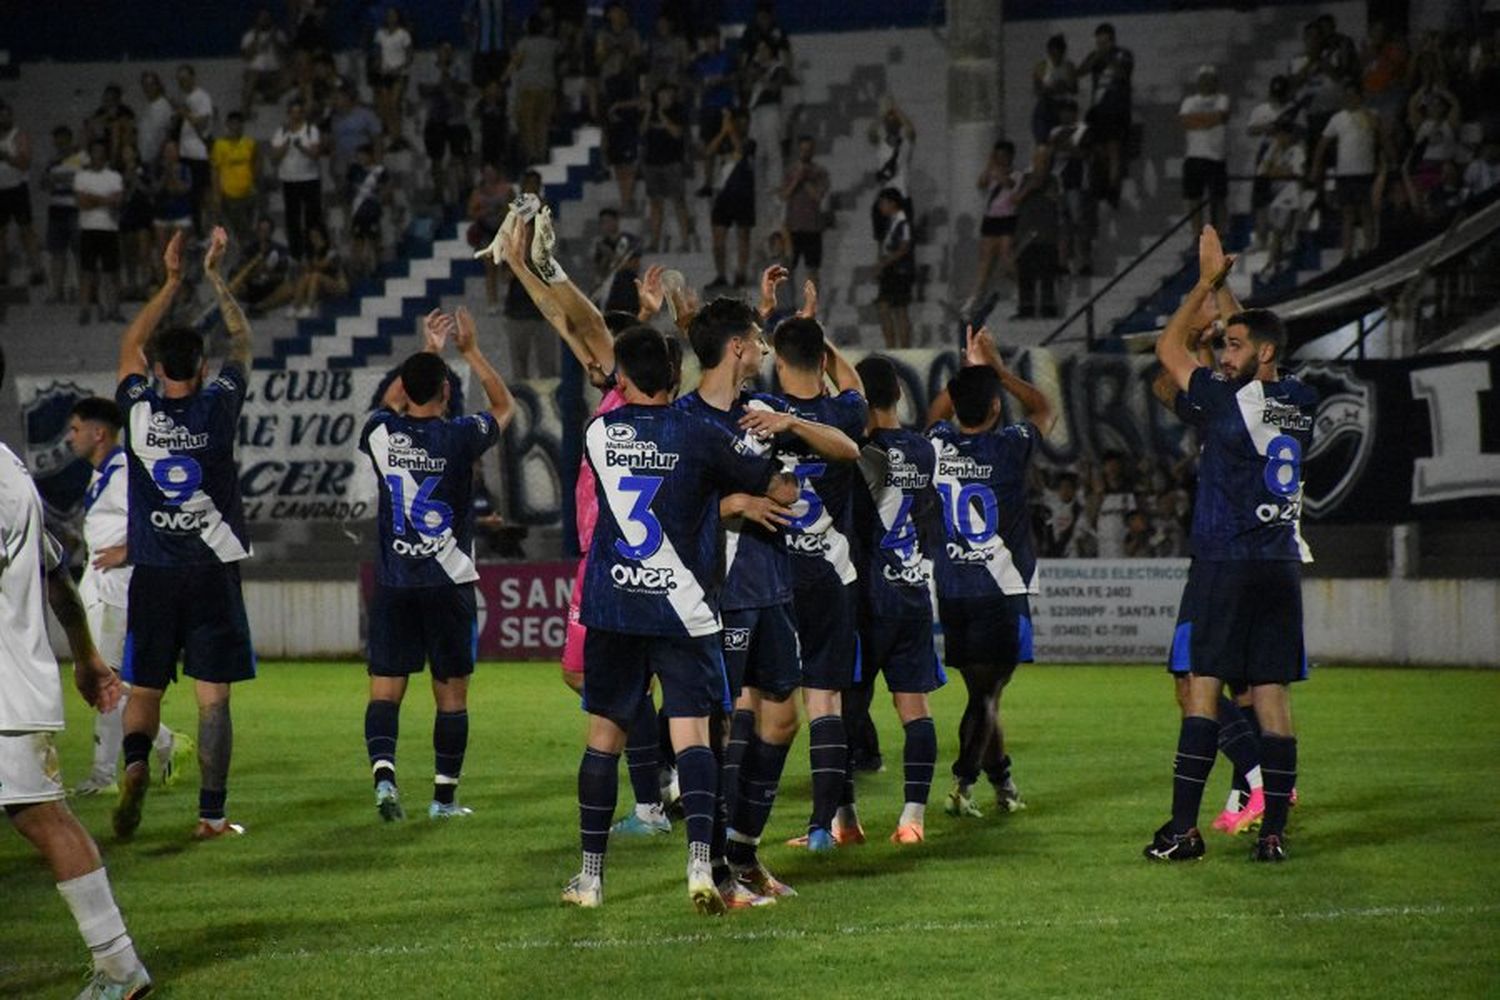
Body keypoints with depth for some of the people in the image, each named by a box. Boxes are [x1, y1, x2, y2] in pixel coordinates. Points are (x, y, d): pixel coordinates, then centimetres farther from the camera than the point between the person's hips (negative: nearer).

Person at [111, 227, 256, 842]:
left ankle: (134, 762, -18)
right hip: (212, 573, -1)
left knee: (143, 691, 11)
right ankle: (211, 815, -2)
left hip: (152, 575, 1)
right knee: (212, 698, 1)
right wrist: (214, 275, 22)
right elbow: (242, 341, 12)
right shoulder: (217, 408, -5)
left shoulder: (139, 410, -2)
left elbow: (130, 344, 17)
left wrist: (171, 281, 23)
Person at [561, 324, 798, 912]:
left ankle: (591, 875, 15)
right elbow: (784, 492, -1)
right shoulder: (699, 438, -6)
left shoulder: (599, 435, 2)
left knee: (603, 737, 11)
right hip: (683, 611, -2)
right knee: (691, 735, -5)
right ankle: (700, 861, -23)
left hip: (612, 609, 2)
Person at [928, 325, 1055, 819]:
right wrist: (998, 369, 18)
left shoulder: (937, 445, -1)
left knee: (983, 689, 16)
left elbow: (936, 414, 26)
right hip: (1001, 592, -4)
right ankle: (962, 784, -19)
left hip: (950, 592, 4)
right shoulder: (1011, 448, -10)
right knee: (986, 693, -5)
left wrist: (968, 367, 29)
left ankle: (1003, 781, 26)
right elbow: (1044, 408, 12)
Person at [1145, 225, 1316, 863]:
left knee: (1204, 688, -5)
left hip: (1231, 565, -6)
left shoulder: (1232, 402, -9)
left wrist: (1208, 281, 12)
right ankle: (1273, 831, 1)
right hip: (1284, 565, 6)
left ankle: (1184, 828, -9)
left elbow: (1169, 349, 4)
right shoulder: (1302, 405, 7)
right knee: (1271, 695, 4)